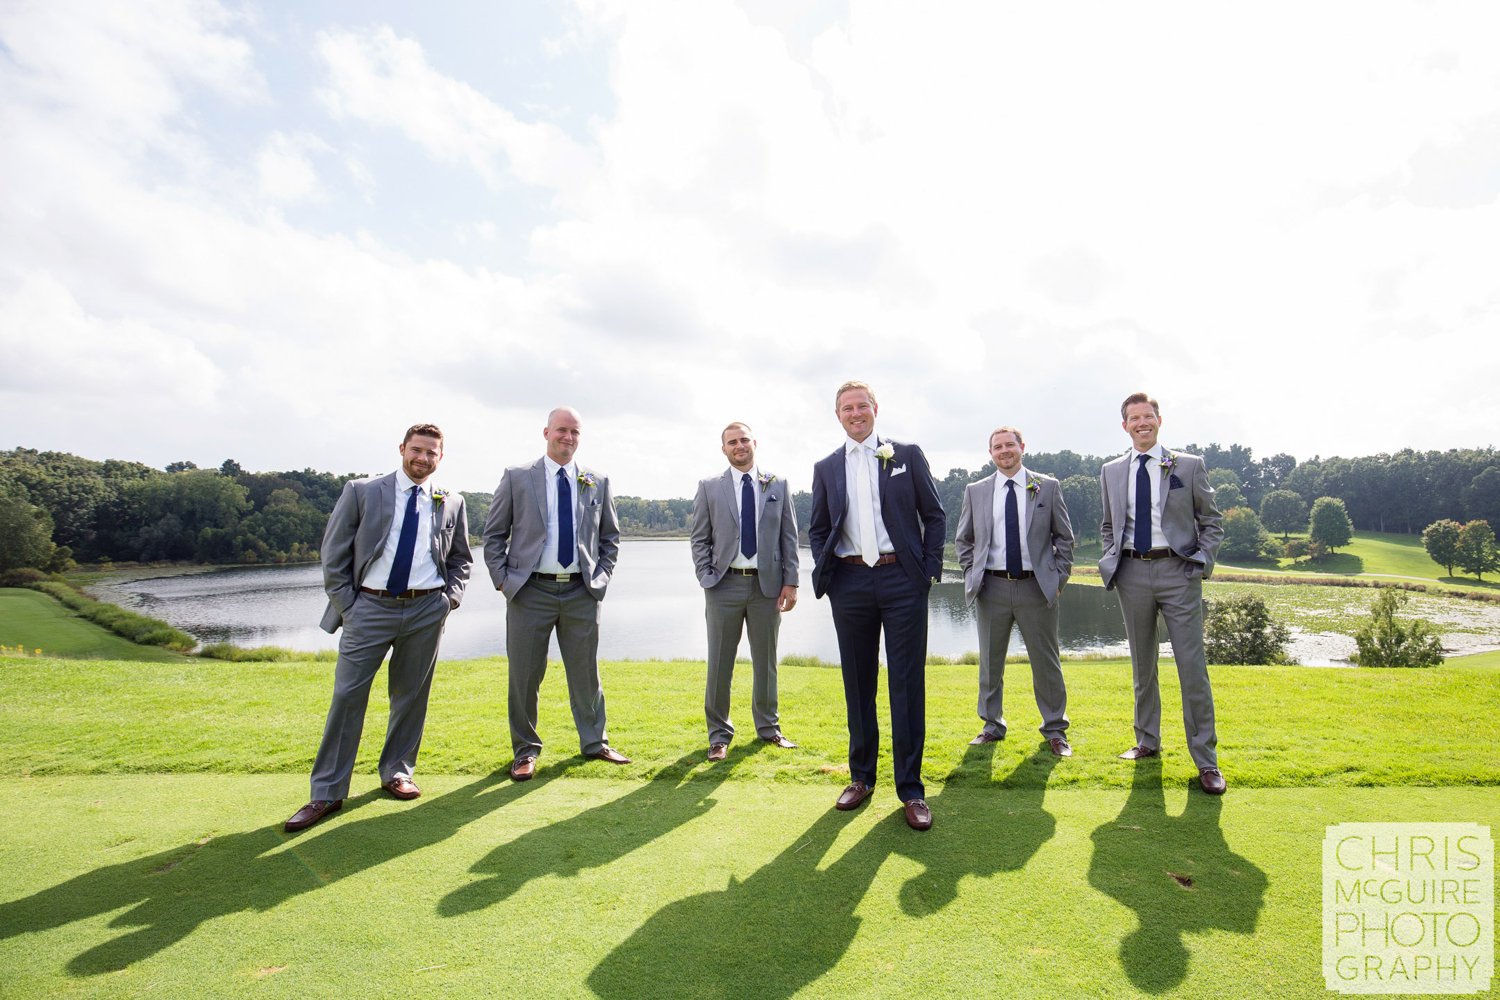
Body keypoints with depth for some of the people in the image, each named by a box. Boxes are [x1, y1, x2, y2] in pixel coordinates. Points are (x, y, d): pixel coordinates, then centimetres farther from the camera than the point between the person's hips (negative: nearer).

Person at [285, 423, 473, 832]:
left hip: (427, 608, 2)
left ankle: (397, 772, 28)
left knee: (411, 695, 10)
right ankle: (327, 793, 9)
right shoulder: (361, 492, 2)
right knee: (347, 696, -1)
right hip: (370, 604, -1)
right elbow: (333, 554, 3)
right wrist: (346, 606, -3)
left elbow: (461, 558, 17)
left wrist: (450, 598, 2)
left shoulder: (451, 503, 7)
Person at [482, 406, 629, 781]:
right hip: (530, 591, -1)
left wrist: (602, 576, 4)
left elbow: (610, 536, 15)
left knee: (586, 672, 11)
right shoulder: (517, 478, 2)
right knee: (525, 675, 6)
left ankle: (595, 742, 28)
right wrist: (502, 579, -4)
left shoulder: (597, 482, 7)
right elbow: (493, 534, 4)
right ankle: (526, 751, 24)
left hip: (582, 592, 2)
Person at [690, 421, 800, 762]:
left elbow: (789, 537, 6)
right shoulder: (709, 487, 4)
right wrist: (706, 579, -6)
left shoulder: (778, 485, 7)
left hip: (767, 584, 1)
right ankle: (719, 734, 20)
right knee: (719, 664, 5)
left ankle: (768, 727, 30)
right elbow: (699, 539, 4)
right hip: (725, 584, -1)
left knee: (766, 661, 13)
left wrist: (790, 581, -1)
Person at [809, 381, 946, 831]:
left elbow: (934, 516, 6)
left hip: (902, 580, -2)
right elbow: (817, 529, 15)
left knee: (907, 685, 1)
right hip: (850, 583, 2)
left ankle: (911, 789, 12)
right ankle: (861, 777, 26)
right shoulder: (826, 468, 11)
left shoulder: (908, 456, 5)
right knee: (858, 684, 11)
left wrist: (929, 569, -2)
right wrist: (825, 575, 2)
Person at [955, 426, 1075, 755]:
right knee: (990, 661, 10)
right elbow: (963, 540, 13)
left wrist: (1059, 577, -1)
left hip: (1037, 586, -1)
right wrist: (972, 574, 3)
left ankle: (1055, 729, 24)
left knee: (1046, 662, 7)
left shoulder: (1048, 487, 3)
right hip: (992, 587, 1)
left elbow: (1064, 537, 7)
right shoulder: (975, 492, 6)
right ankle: (992, 726, 26)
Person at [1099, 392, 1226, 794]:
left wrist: (1202, 562, -5)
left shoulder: (1189, 466, 3)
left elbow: (1211, 522, 7)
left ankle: (1206, 760, 8)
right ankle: (1147, 741, 27)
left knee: (1192, 667, -3)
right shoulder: (1111, 472, 10)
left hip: (1177, 570, -2)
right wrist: (1112, 560, 6)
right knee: (1142, 665, 12)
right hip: (1132, 573, 3)